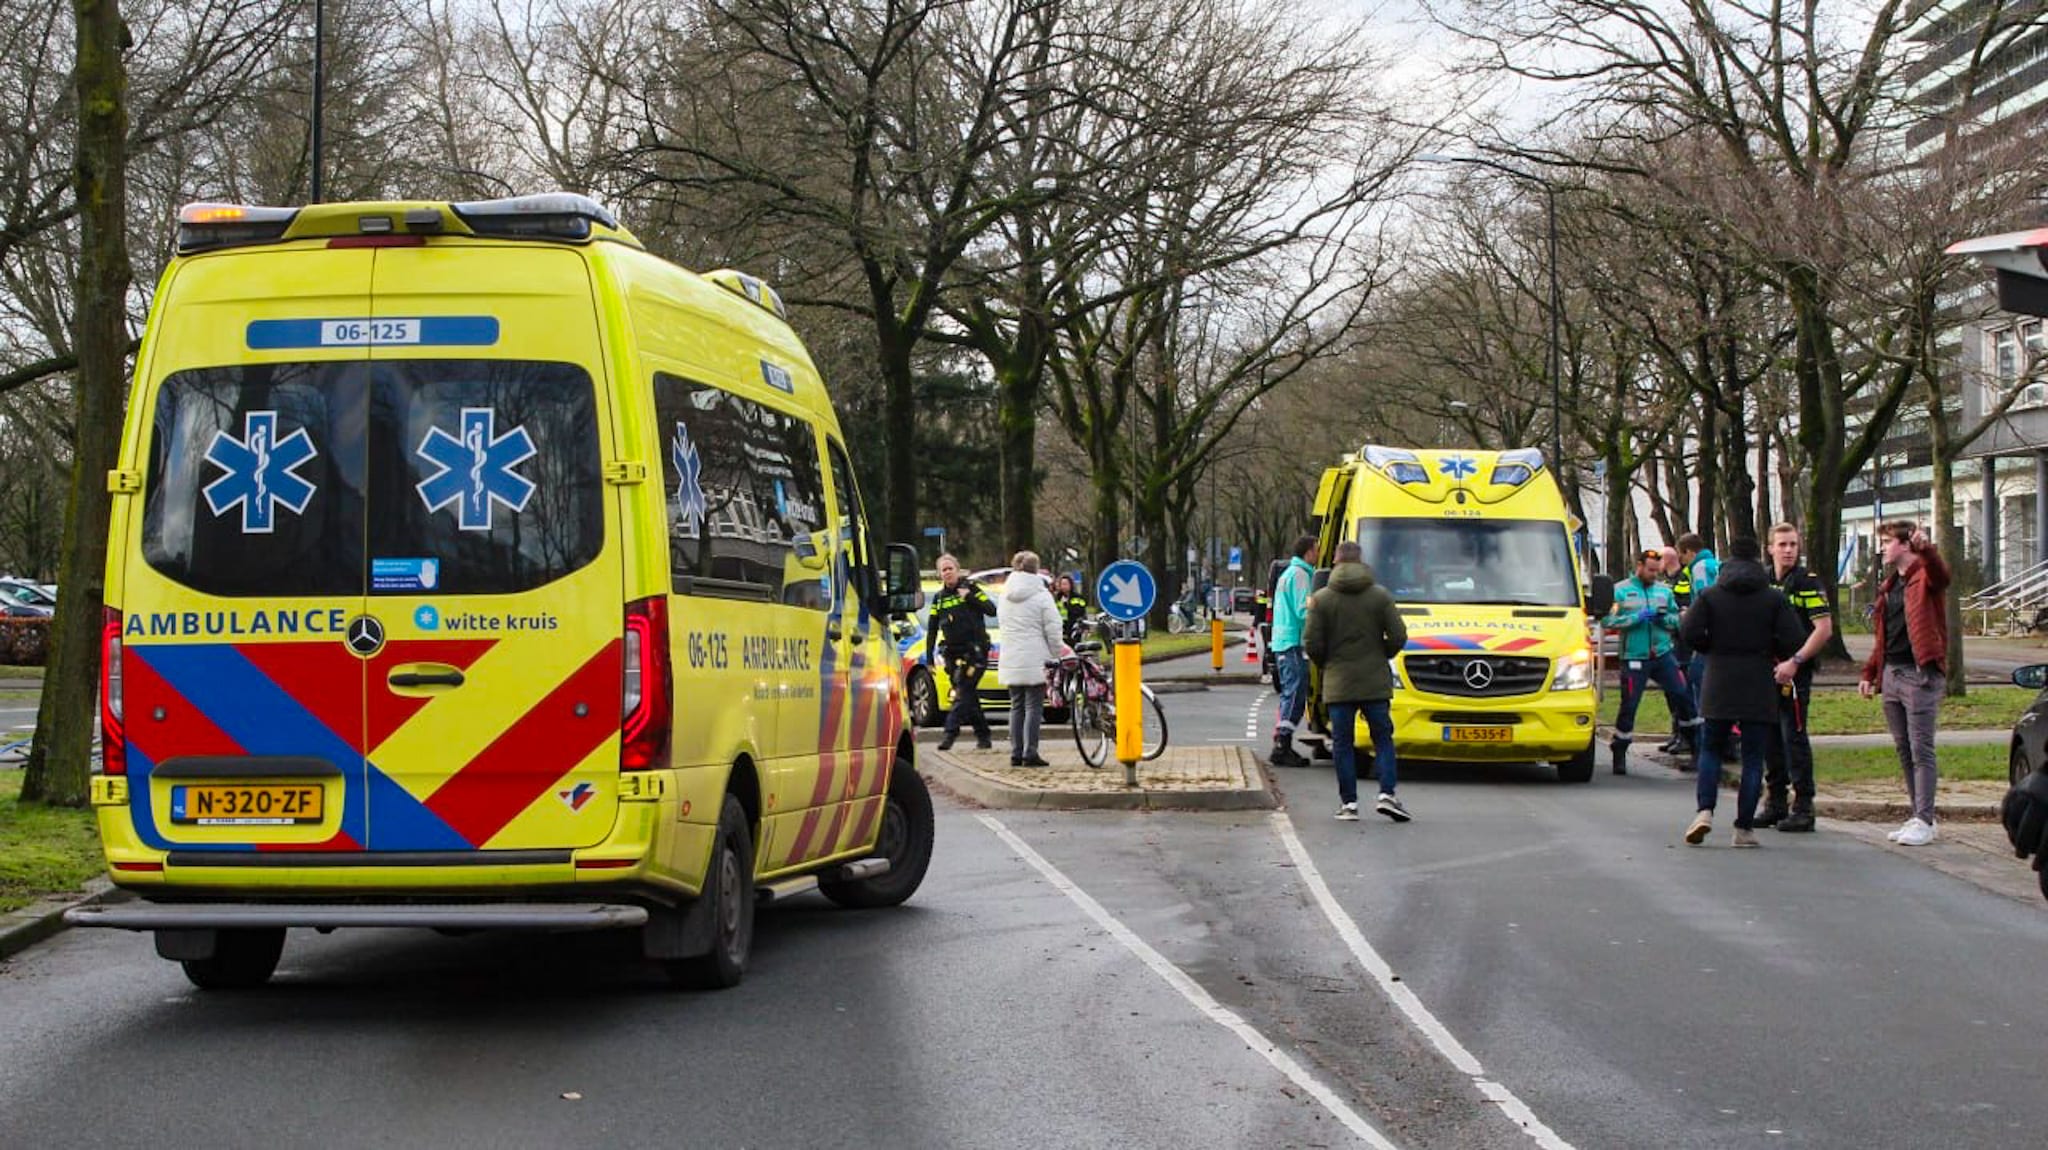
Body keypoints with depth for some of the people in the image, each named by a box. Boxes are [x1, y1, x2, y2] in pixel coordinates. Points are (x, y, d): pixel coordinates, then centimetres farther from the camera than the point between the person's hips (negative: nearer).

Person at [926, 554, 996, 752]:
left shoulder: (970, 589, 1)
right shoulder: (939, 598, 13)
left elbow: (992, 610, -6)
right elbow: (932, 630, 13)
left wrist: (970, 597, -16)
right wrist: (929, 658, 7)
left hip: (974, 651, -5)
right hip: (952, 653, 5)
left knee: (963, 691, -15)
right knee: (969, 697, 7)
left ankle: (950, 733, -22)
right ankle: (983, 736, 14)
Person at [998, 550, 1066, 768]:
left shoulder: (1007, 595, 8)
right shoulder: (1041, 595, -8)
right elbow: (1052, 630, -9)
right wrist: (1055, 656, 1)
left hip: (1011, 662, 5)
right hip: (1035, 661, -5)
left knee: (1017, 707, 11)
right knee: (1034, 707, -2)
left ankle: (1016, 753, 10)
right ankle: (1029, 753, -7)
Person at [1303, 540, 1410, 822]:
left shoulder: (1322, 599, -1)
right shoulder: (1380, 595, 1)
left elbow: (1311, 643, -5)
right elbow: (1398, 637, -2)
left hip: (1338, 683, 0)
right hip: (1375, 682, 0)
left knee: (1342, 744, 6)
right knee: (1383, 739, 7)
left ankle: (1348, 802, 3)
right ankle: (1387, 794, -6)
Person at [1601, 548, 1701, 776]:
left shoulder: (1664, 591, 13)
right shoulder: (1620, 591, 0)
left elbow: (1677, 620, 17)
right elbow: (1607, 620, -10)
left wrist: (1665, 618, -6)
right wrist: (1637, 618, -17)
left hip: (1662, 655, 4)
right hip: (1634, 658, -3)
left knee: (1682, 696, -2)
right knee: (1628, 705, -3)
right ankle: (1619, 752, 9)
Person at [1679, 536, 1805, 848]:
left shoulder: (1709, 595, 1)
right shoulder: (1773, 599, -1)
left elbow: (1690, 631, -8)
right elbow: (1794, 640, -8)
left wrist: (1712, 650, 9)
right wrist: (1771, 653, 11)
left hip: (1719, 683, 1)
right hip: (1759, 686, -1)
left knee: (1711, 748, 14)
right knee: (1753, 757, 3)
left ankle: (1705, 810, -4)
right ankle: (1744, 828, 0)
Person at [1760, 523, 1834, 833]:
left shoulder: (1807, 582, -7)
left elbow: (1824, 629, -13)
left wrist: (1795, 662, -18)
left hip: (1794, 673, -7)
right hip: (1765, 673, 7)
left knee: (1794, 738, -7)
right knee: (1770, 739, 11)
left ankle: (1803, 808, -3)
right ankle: (1775, 804, 19)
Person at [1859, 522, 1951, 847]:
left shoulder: (1924, 577, -6)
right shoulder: (1889, 586, 19)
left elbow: (1941, 576, -31)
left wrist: (1926, 550, -50)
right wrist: (1870, 673, 17)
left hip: (1920, 674, -9)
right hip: (1891, 674, 9)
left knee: (1921, 751, -7)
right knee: (1904, 751, 10)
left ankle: (1924, 822, -6)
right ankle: (1919, 816, 16)